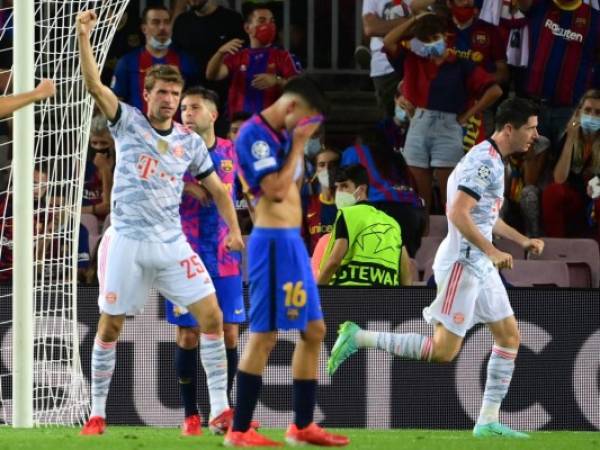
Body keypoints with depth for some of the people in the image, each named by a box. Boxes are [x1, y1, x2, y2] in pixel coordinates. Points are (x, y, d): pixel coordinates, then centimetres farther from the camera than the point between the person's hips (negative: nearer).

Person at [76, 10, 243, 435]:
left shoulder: (190, 142, 9)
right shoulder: (128, 123, 1)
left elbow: (217, 188, 17)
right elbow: (95, 85, -13)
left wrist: (234, 230, 4)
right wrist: (84, 37, -25)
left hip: (172, 244, 3)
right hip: (126, 241, -2)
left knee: (212, 316, -6)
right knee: (110, 325, -1)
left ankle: (220, 407, -1)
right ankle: (97, 413, 10)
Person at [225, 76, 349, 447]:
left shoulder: (283, 134, 14)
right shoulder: (254, 134, -14)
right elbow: (276, 189, -20)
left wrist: (301, 144, 13)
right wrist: (298, 145, -14)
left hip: (293, 239, 10)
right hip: (273, 241, -10)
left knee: (314, 330, 12)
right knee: (265, 334, -8)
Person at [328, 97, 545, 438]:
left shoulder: (494, 161, 16)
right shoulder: (485, 161, -17)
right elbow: (457, 213, -25)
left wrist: (523, 240, 24)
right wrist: (492, 251, -23)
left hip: (480, 267, 10)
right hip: (463, 263, -10)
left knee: (510, 336, 8)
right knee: (444, 350, -11)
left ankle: (488, 422, 11)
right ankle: (359, 338, -4)